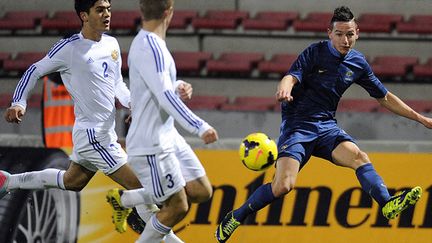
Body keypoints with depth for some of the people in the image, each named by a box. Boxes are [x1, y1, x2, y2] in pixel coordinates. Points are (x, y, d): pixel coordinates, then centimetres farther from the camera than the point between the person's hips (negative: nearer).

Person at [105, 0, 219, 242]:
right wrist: (200, 127, -33)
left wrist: (179, 87, 3)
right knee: (178, 206, -5)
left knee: (202, 191, 8)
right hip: (151, 145, -10)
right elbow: (166, 97, -29)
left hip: (168, 136, 10)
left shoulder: (151, 43, 10)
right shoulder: (150, 48, -21)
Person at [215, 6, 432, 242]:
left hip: (326, 126, 4)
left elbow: (385, 98, 19)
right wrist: (285, 89, -48)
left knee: (358, 156, -27)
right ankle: (234, 218, -1)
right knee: (283, 185, -20)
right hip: (297, 123, -4)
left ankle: (388, 205, -46)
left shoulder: (358, 63, 7)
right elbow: (291, 77, -22)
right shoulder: (315, 52, -7)